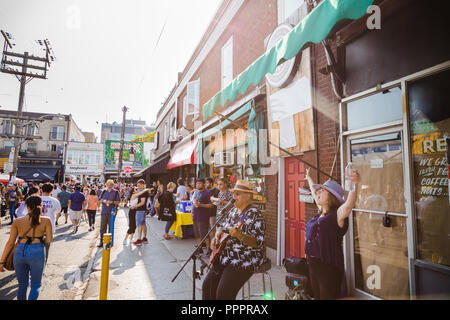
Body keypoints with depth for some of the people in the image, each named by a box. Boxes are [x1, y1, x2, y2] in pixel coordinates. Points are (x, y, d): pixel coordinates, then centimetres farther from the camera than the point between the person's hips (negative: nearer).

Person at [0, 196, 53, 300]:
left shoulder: (17, 221, 3)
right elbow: (49, 240, -5)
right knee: (36, 285, 16)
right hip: (37, 252, -2)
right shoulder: (46, 220, -3)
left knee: (22, 285, 23)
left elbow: (10, 243, 4)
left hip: (19, 252, 3)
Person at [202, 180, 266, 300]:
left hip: (245, 260, -8)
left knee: (223, 294, -15)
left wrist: (240, 235, -35)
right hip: (227, 257, 8)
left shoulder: (255, 214, -16)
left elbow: (258, 242, -21)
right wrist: (216, 237, 3)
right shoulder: (233, 210, 8)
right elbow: (222, 226, 22)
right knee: (207, 286, 6)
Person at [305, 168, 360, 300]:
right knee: (316, 296, 19)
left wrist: (354, 185, -50)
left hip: (329, 267, -8)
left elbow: (349, 204, -34)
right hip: (313, 264, 8)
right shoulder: (320, 213, 10)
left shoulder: (337, 215, -13)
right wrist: (309, 179, 40)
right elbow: (314, 193, 26)